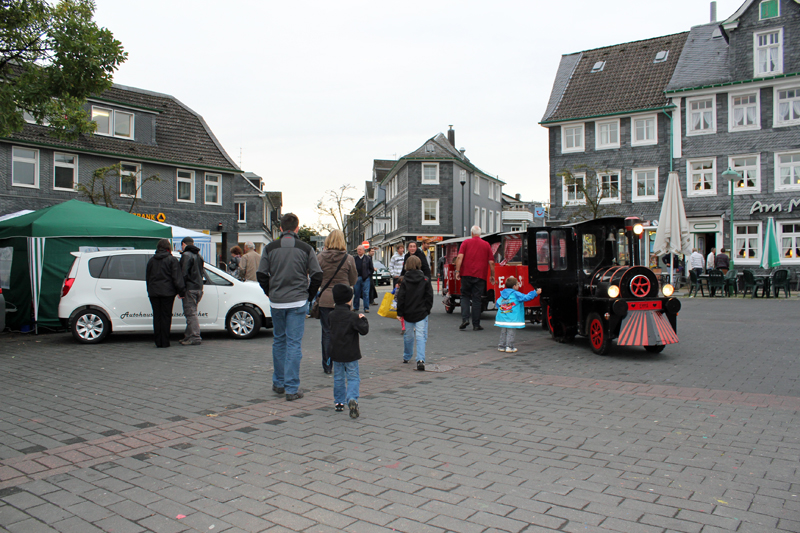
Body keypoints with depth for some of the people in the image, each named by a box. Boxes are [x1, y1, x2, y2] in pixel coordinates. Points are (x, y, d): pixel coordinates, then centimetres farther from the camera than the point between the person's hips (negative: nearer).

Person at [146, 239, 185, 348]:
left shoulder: (151, 260, 12)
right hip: (167, 292, -4)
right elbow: (177, 277, -8)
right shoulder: (172, 260, -2)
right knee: (166, 316, 0)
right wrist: (181, 291, -6)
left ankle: (158, 342, 9)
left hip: (153, 292, 4)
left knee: (157, 317, 7)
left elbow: (147, 277, 17)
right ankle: (165, 342, -1)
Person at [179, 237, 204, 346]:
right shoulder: (199, 256, 18)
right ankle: (188, 336, 20)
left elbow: (184, 274, -17)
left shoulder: (186, 255, -10)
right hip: (198, 287, 9)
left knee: (190, 313, -7)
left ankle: (195, 337, -9)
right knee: (191, 313, 14)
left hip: (189, 288, -9)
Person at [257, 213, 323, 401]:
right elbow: (317, 276, -5)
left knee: (279, 341, 16)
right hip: (298, 302, -2)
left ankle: (278, 383, 26)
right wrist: (309, 296, 8)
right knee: (294, 343, 0)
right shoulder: (306, 249, -3)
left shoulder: (270, 248, 1)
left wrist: (270, 293, 13)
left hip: (276, 303, 2)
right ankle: (292, 389, 2)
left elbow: (261, 275, -1)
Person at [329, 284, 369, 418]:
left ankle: (339, 402, 23)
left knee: (338, 377, 17)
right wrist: (363, 319, 1)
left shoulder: (332, 315, 1)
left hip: (336, 353, 4)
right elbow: (364, 330, -15)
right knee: (353, 377, 2)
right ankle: (352, 399, -18)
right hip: (351, 354, -4)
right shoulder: (353, 317, -15)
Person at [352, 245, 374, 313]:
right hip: (357, 278, 1)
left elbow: (371, 269, 8)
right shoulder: (354, 258, 5)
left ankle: (366, 308, 4)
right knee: (356, 293, 6)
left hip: (365, 278, -1)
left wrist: (368, 275, 1)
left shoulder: (367, 258, 3)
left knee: (366, 293, -1)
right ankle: (355, 308, 16)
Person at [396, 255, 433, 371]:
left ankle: (407, 357, 33)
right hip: (421, 313, -1)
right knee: (421, 336, -4)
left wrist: (400, 312, 3)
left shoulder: (404, 280, -5)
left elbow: (400, 297, -4)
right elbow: (429, 296, -1)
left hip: (408, 313, 1)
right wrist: (427, 309, 10)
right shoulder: (425, 280, -4)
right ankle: (420, 360, -17)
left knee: (408, 335, 16)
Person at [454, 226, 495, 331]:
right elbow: (491, 262, 6)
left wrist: (457, 271, -8)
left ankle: (465, 318, -5)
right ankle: (476, 324, 6)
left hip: (466, 274, 0)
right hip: (480, 275, 1)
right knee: (476, 299, 4)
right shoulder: (486, 245, 8)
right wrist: (492, 275, 14)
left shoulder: (466, 242, 5)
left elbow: (459, 257, -8)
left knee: (465, 296, 13)